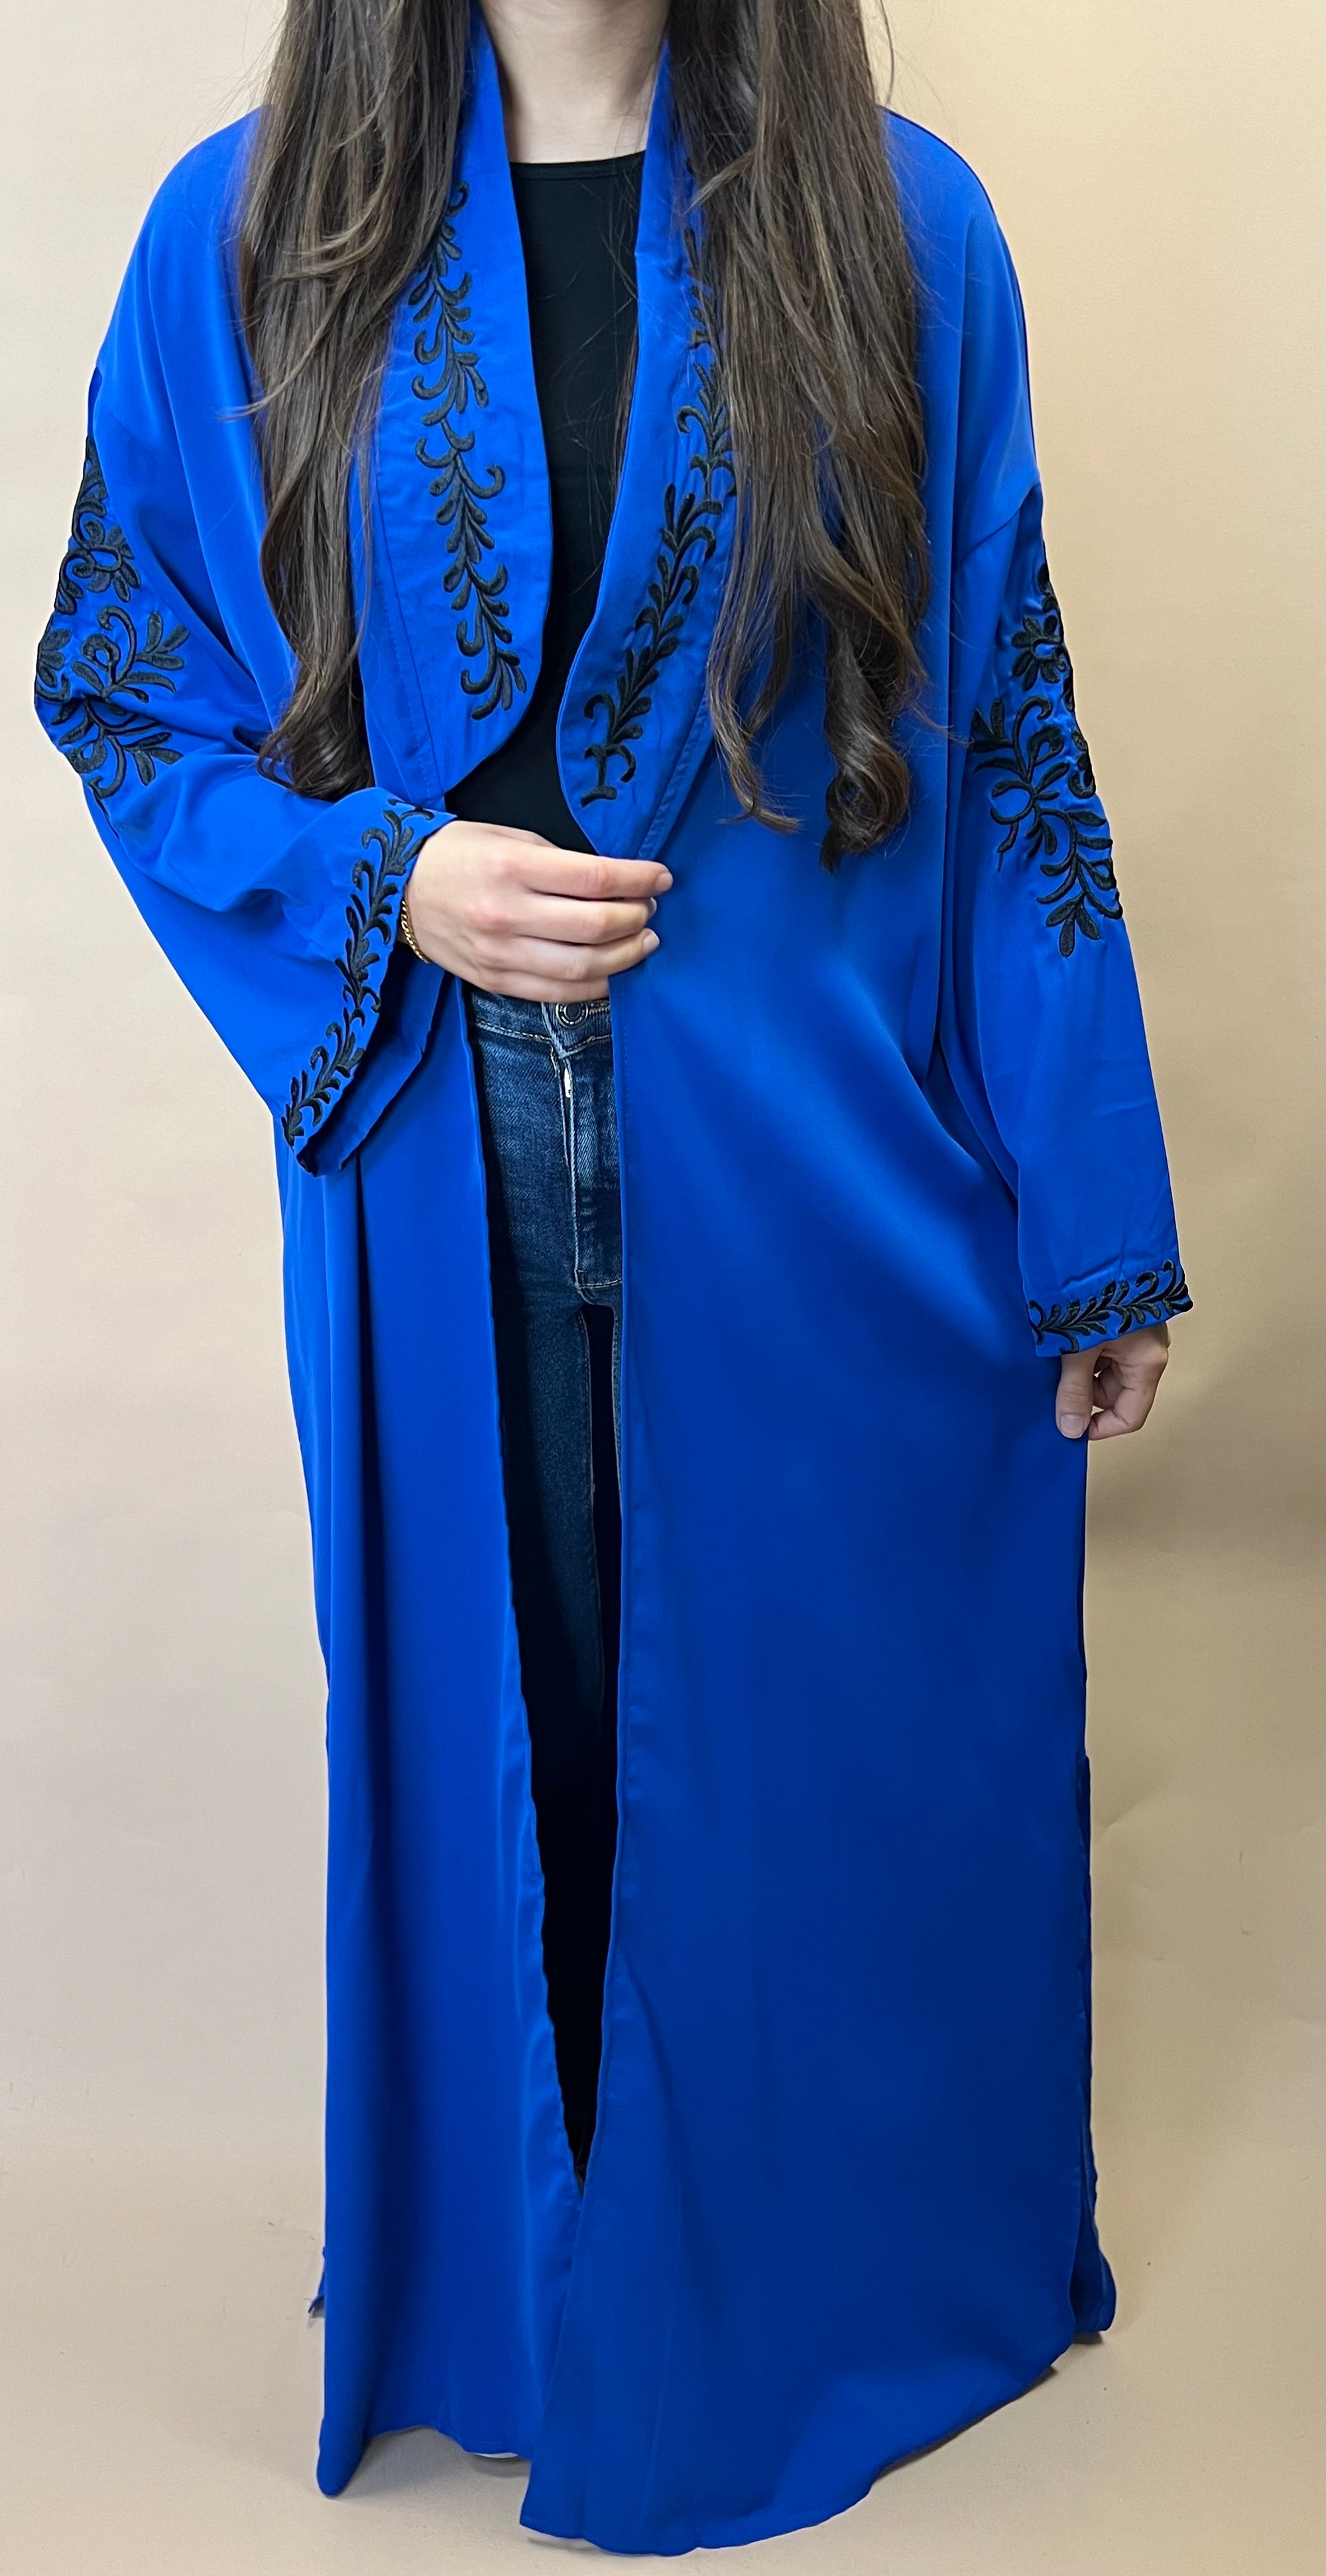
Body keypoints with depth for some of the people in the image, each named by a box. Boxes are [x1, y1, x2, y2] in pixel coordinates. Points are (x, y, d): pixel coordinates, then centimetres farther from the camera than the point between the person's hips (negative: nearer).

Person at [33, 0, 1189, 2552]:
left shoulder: (895, 224, 1)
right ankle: (527, 2286, 41)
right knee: (501, 1734, 14)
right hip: (445, 1171, 1)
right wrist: (385, 881, -12)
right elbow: (109, 686, 8)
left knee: (838, 1741, 12)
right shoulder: (248, 237, 2)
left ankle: (848, 2278, 39)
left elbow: (1010, 728, 0)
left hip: (834, 1191, 0)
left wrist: (1094, 1224, -1)